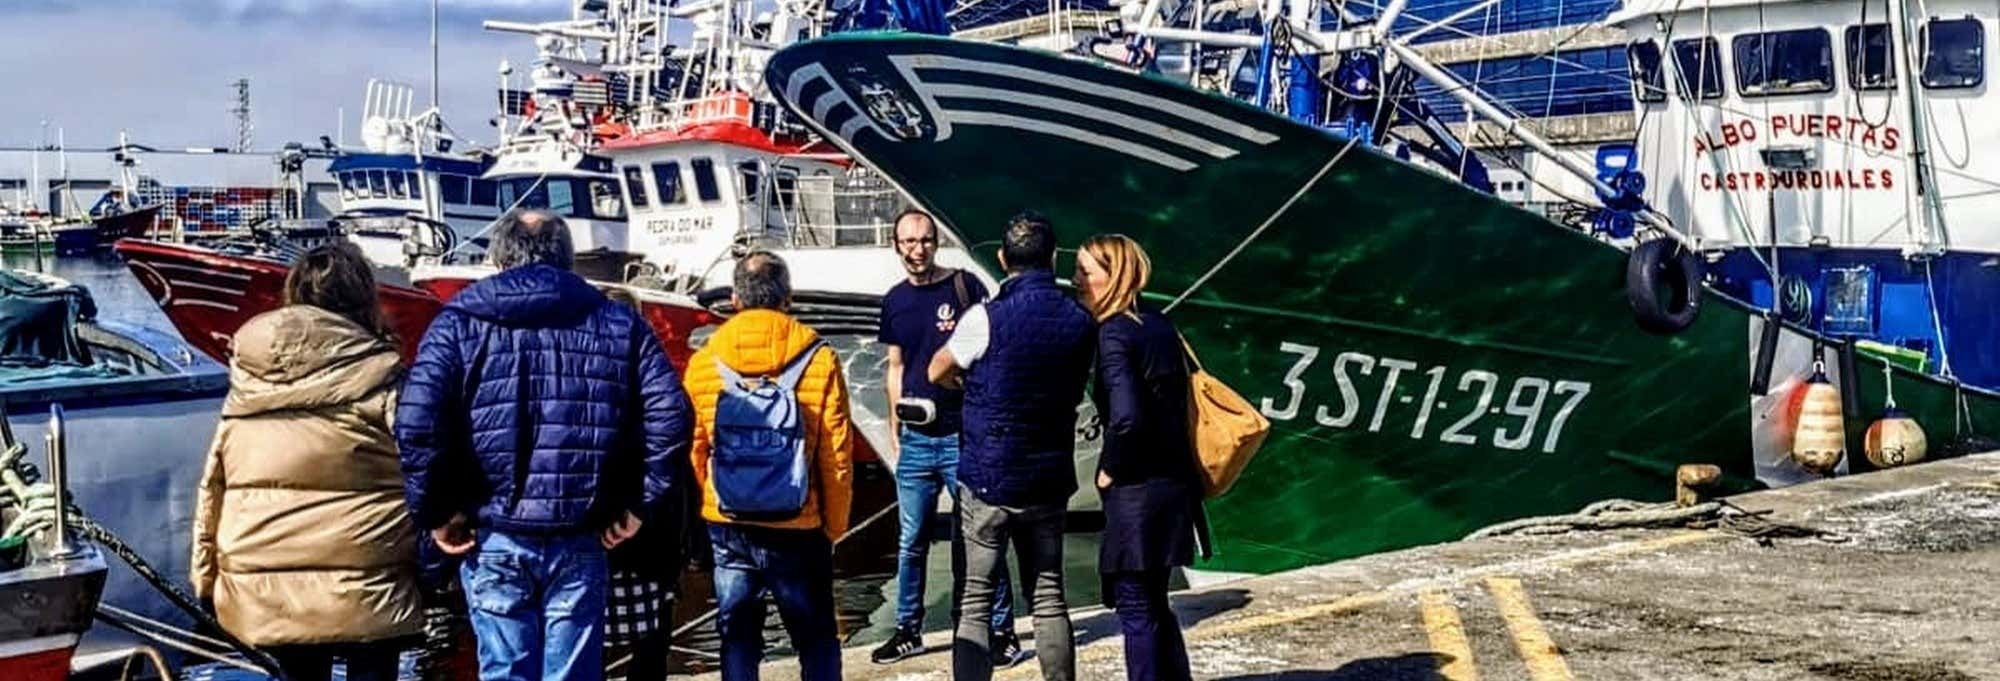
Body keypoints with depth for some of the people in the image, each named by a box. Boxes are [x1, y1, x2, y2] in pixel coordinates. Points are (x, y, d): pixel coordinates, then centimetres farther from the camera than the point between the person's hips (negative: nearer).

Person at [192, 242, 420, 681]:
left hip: (267, 588, 4)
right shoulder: (379, 376, -8)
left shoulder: (247, 382, 5)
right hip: (362, 582, -4)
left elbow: (213, 484, 9)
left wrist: (207, 575, 16)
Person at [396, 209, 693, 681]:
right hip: (579, 545, 1)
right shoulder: (619, 325, 7)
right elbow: (670, 416, -3)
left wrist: (434, 514, -2)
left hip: (492, 541, -1)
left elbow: (416, 424, -11)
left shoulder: (460, 324, 2)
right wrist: (638, 506, 3)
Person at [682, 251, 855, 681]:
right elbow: (837, 457, -7)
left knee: (737, 640, 12)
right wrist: (835, 526, 5)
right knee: (816, 641, 11)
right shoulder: (818, 361, -8)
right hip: (799, 531, -2)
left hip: (728, 531, 2)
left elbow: (693, 452, 2)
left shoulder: (704, 363, -3)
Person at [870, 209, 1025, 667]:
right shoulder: (895, 301, 10)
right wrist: (894, 427, 12)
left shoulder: (964, 286, -4)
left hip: (963, 435, -4)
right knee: (911, 541, 10)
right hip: (915, 439, 4)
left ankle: (1001, 630, 8)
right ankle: (908, 630, 21)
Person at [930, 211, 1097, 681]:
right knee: (1048, 599, 13)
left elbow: (938, 373, 3)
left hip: (988, 481, -4)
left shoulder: (986, 318, -13)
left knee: (975, 602, 2)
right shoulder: (1081, 323, 0)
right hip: (1050, 482, 4)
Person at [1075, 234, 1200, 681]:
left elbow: (1125, 417, -26)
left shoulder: (1114, 334, -14)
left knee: (1136, 609, 1)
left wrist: (1109, 470, -11)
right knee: (1153, 603, 19)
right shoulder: (1160, 327, 10)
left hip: (1137, 492, -9)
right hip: (1174, 482, 9)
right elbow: (1179, 401, 15)